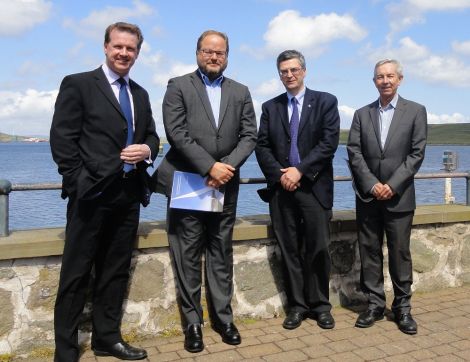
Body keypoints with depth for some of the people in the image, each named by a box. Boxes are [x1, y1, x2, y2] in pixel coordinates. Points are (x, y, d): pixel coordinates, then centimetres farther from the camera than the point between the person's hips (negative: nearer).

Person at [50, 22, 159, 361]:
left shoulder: (140, 94, 16)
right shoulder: (78, 84, -2)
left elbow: (152, 135, 18)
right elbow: (62, 138, -7)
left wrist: (146, 150, -6)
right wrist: (79, 182, -13)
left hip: (128, 195, 6)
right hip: (92, 194, -6)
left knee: (116, 271, 14)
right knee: (76, 274, 3)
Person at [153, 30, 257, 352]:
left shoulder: (240, 92, 12)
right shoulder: (178, 86, 2)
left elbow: (249, 136, 4)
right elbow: (176, 133, -10)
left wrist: (227, 166, -12)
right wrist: (210, 166, -16)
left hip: (225, 186, 3)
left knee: (222, 255, 10)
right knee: (188, 256, 3)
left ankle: (223, 317, 21)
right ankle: (192, 323, 14)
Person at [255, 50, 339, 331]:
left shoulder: (325, 102, 5)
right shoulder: (270, 107, 13)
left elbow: (329, 142, -6)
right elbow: (262, 147, 6)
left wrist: (300, 170, -13)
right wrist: (280, 175, -9)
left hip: (315, 187, -2)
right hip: (282, 188, 2)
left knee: (318, 249, 2)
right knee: (290, 250, 6)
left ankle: (320, 305, 17)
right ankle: (297, 305, 17)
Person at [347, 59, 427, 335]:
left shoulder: (416, 111, 4)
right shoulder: (362, 114, 10)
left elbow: (417, 153, -4)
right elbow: (354, 153, 1)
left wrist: (392, 185, -12)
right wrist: (372, 185, -10)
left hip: (399, 196, -2)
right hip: (368, 196, 2)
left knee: (400, 252, 4)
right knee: (369, 252, 6)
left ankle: (403, 307, 17)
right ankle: (375, 304, 17)